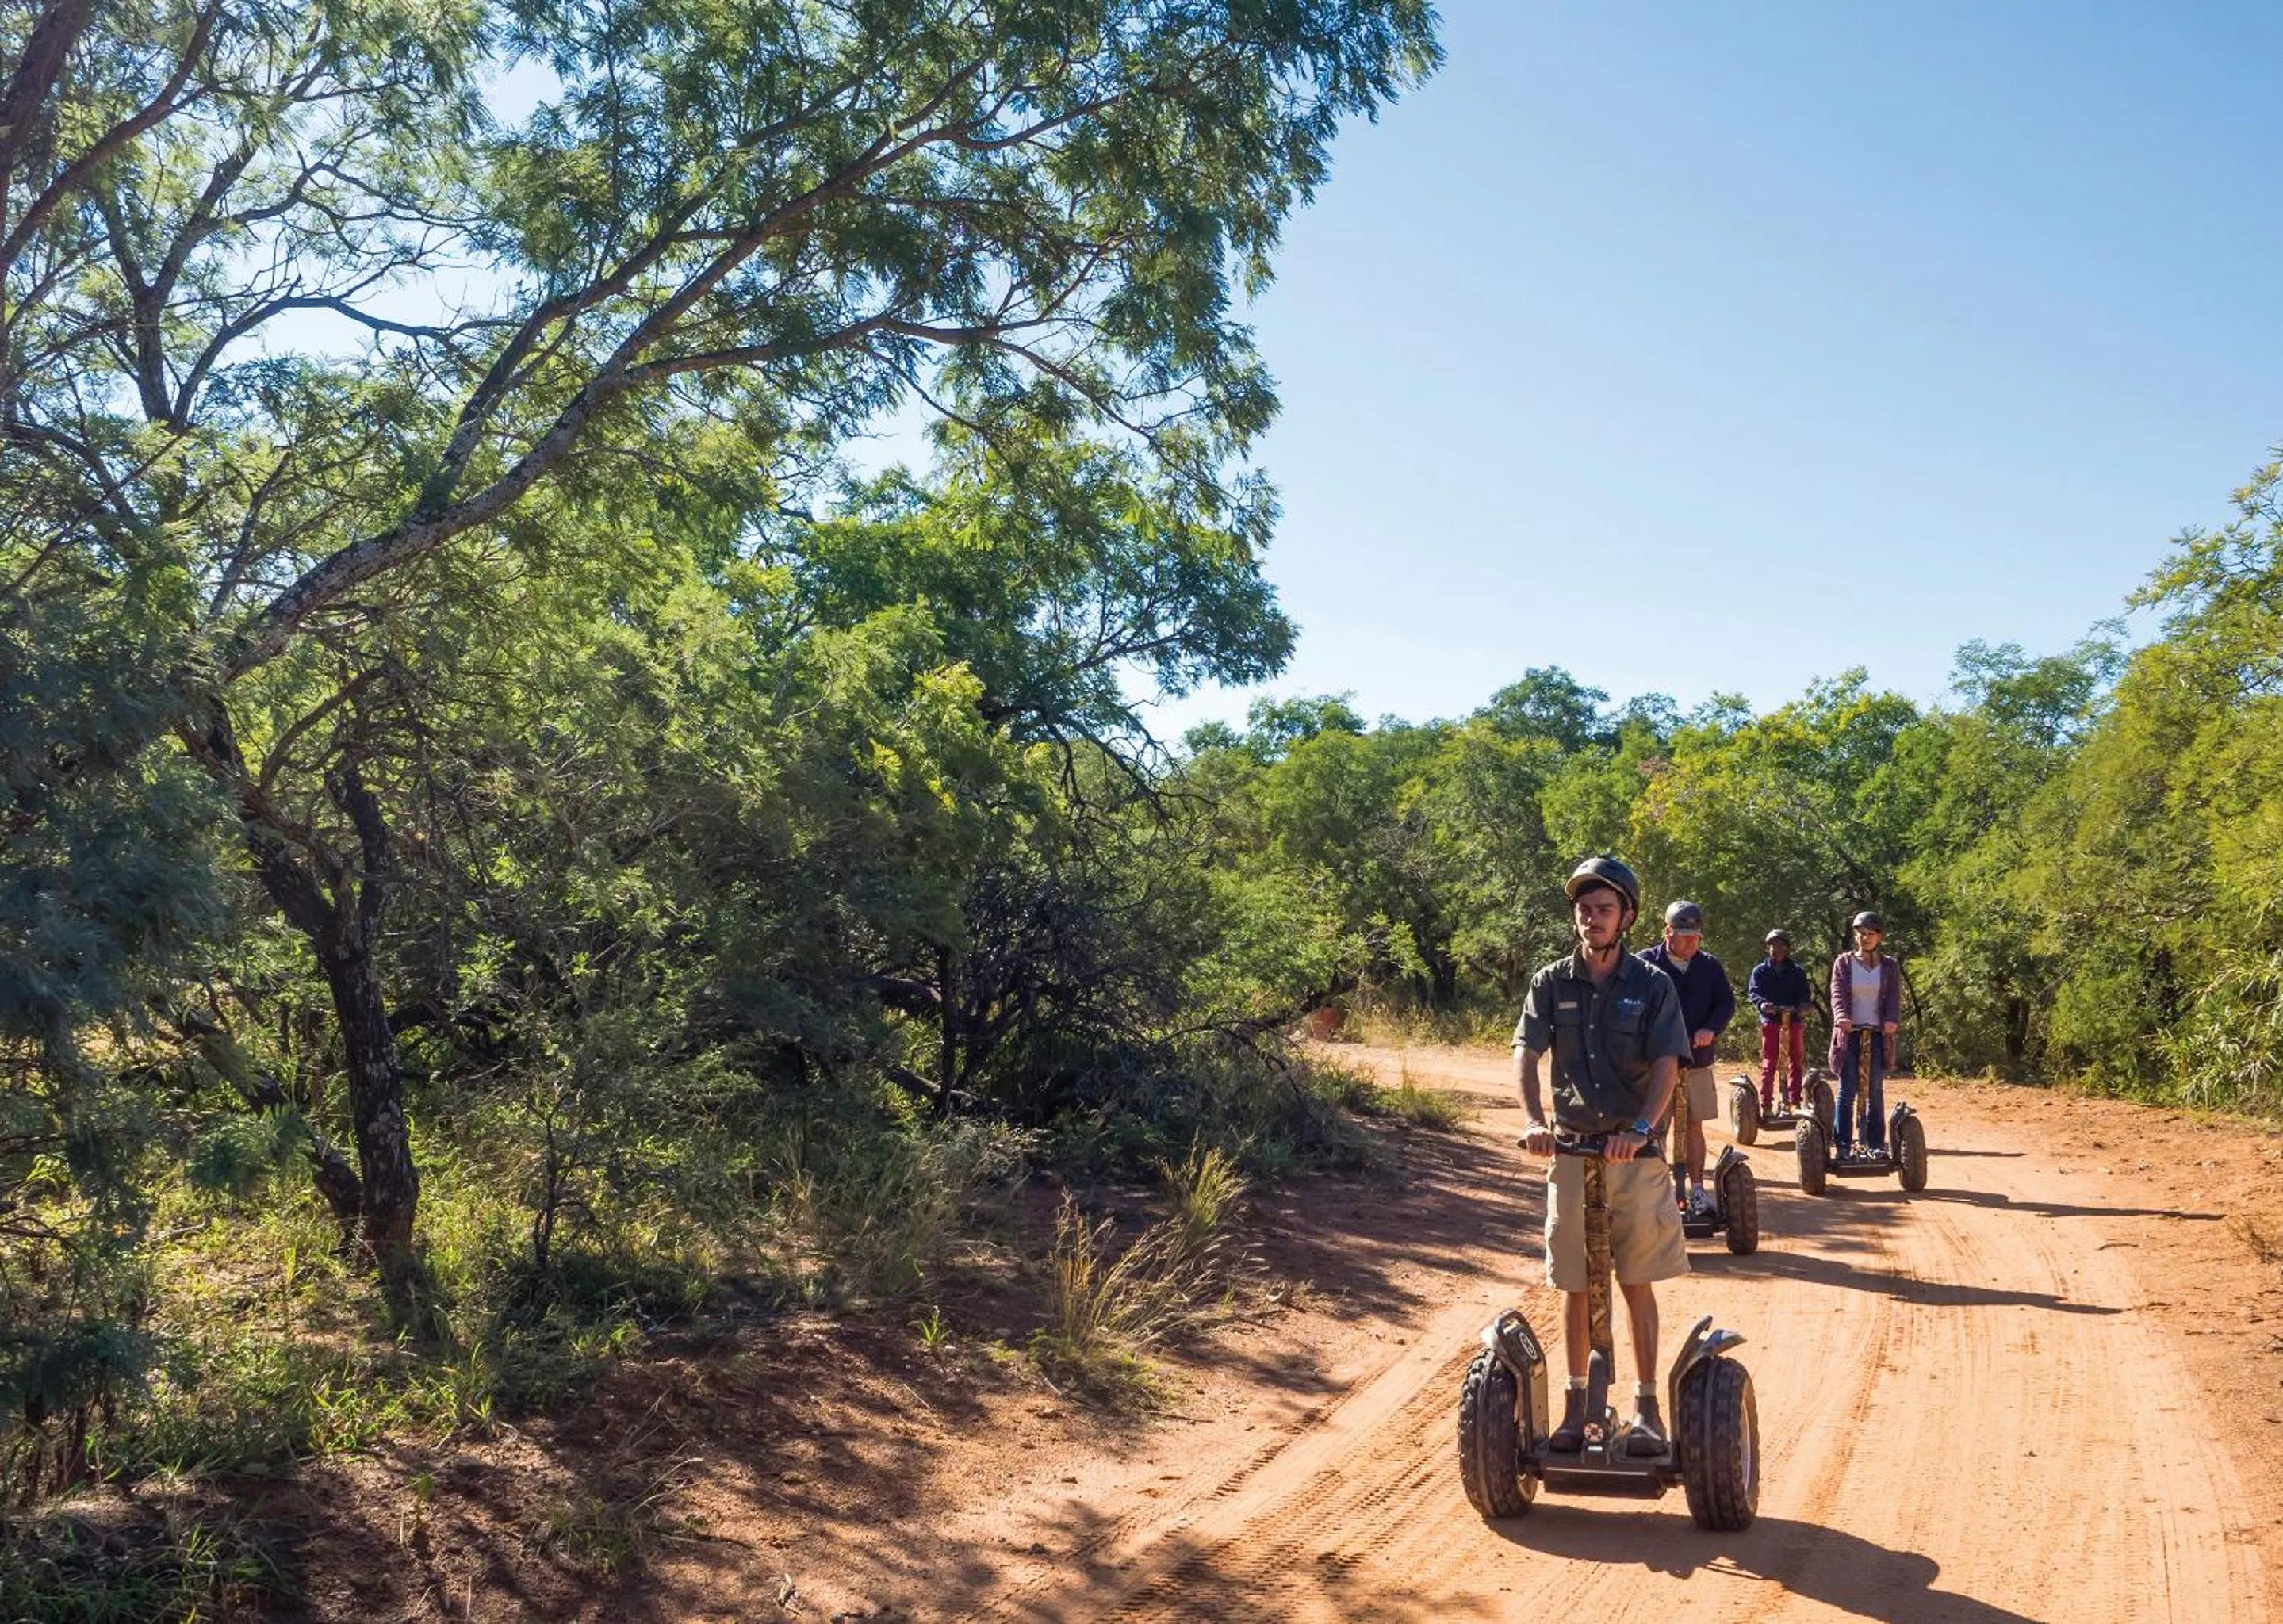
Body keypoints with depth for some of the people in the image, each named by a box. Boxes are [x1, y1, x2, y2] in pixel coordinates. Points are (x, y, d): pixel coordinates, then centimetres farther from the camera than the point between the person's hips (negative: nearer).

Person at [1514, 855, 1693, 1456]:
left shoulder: (1653, 987, -2)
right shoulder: (1552, 984, 2)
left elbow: (1667, 1067, -11)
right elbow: (1525, 1055, -6)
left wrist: (1641, 1127, -28)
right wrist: (1533, 1119, -24)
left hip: (1634, 1154, -1)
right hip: (1571, 1149, 2)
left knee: (1637, 1285, 5)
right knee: (1575, 1286, 8)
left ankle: (1646, 1407, 15)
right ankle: (1577, 1404, 20)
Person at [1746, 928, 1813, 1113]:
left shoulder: (1797, 972, 14)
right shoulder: (1760, 971, 10)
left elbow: (1804, 994, 2)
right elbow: (1753, 991, -4)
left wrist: (1806, 1005, -21)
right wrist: (1762, 1003, -25)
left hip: (1794, 1020, 2)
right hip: (1770, 1021, -2)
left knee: (1796, 1063, 3)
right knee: (1769, 1063, -3)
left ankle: (1794, 1103, 8)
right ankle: (1765, 1105, -2)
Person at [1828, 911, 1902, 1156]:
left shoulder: (1889, 966, 10)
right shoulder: (1843, 963, 7)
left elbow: (1894, 998, -1)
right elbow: (1838, 994, -6)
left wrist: (1893, 1020, -21)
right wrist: (1841, 1017, -26)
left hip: (1878, 1035, 1)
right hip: (1849, 1034, -1)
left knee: (1876, 1092, 2)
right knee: (1847, 1091, -2)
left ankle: (1876, 1144, 7)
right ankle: (1843, 1145, -1)